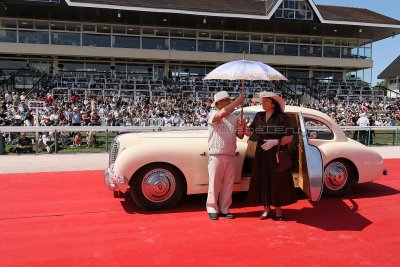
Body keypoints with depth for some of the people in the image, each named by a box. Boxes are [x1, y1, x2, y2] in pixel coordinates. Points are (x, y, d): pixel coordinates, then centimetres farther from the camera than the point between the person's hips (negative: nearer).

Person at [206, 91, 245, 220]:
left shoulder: (234, 117, 13)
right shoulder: (213, 114, -2)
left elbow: (240, 136, 15)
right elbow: (222, 114, -26)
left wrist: (241, 129, -7)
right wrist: (236, 102, -18)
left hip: (230, 156, 5)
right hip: (216, 156, -5)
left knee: (228, 184, 8)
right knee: (214, 183, 1)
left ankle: (224, 209, 19)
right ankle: (212, 209, 12)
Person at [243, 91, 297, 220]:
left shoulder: (282, 117, -7)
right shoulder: (259, 116, 6)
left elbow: (289, 137, -10)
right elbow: (250, 132, 4)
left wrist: (275, 142, -23)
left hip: (277, 155, -4)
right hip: (261, 155, 4)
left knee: (277, 180, 4)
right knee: (263, 180, 7)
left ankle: (278, 209, 19)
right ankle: (266, 208, 20)